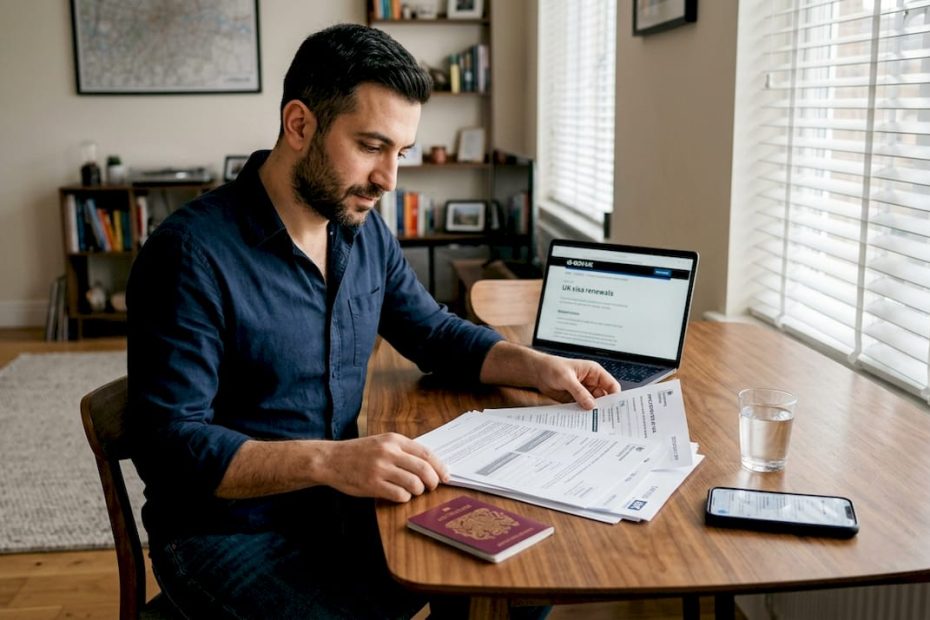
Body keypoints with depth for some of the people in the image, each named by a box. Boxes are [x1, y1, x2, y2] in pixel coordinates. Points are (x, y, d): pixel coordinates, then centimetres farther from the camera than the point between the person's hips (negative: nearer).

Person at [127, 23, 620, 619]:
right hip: (229, 535, -6)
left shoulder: (364, 229, 2)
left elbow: (436, 333, 14)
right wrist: (327, 459, -35)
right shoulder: (192, 255, -21)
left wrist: (539, 367, -2)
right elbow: (171, 444, -23)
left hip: (340, 506, 6)